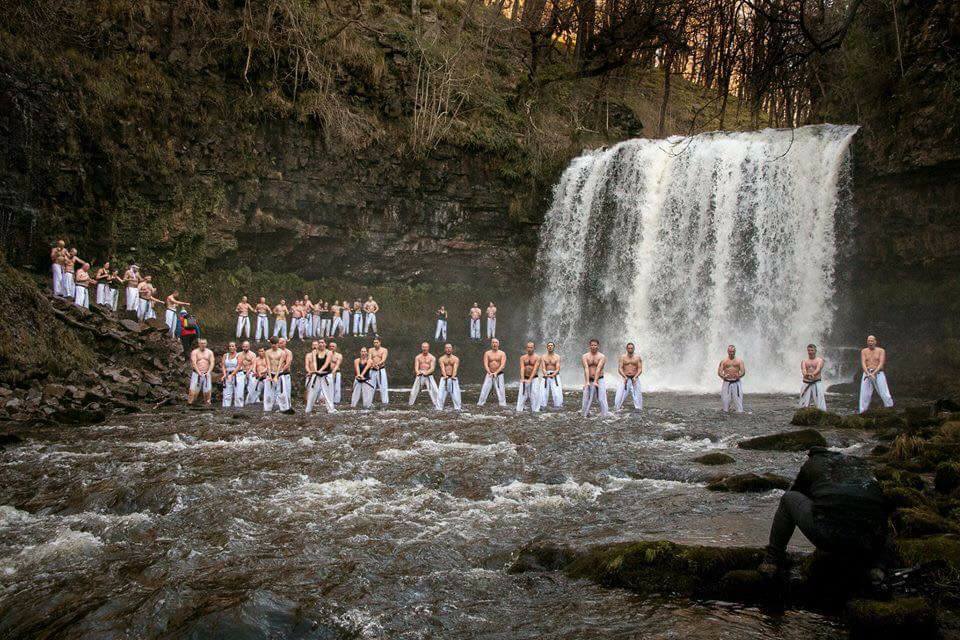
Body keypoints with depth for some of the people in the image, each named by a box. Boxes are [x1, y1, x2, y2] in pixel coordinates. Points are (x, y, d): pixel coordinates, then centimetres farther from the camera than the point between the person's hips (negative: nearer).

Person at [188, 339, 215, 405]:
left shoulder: (209, 352, 11)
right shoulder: (195, 352, 2)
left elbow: (212, 363, 4)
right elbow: (194, 363, -8)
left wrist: (208, 372, -11)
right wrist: (199, 373, -18)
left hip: (206, 374, 2)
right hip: (196, 374, -2)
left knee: (208, 390, -4)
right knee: (193, 390, -10)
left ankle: (207, 403, 3)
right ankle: (189, 403, -8)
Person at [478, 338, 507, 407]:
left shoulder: (502, 354, 1)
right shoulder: (487, 353, 4)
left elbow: (503, 365, -10)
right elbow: (485, 364, -5)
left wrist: (496, 373, -20)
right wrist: (489, 373, -19)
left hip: (499, 374, -1)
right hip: (489, 374, 1)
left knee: (501, 390, -5)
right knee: (484, 389, -4)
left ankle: (503, 404, 1)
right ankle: (480, 403, -1)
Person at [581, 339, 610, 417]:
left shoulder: (602, 357, -2)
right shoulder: (585, 356, 1)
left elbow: (598, 369, -14)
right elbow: (586, 369, -12)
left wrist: (595, 381, -25)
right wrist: (587, 382, -24)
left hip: (599, 380, -1)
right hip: (589, 380, 1)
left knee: (602, 398, -7)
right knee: (586, 399, 3)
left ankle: (605, 415, -6)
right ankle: (585, 415, 14)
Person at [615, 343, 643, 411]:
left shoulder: (638, 357, 4)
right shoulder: (623, 357, 1)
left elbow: (640, 369, -2)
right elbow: (619, 368, -5)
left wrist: (635, 377, -17)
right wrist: (625, 377, -19)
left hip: (635, 378, 1)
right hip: (625, 378, -1)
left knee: (637, 393, 0)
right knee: (620, 394, -10)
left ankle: (638, 408, 10)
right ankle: (617, 408, -6)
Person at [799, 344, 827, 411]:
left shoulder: (819, 360, 6)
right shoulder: (804, 361, 11)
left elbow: (818, 369, -14)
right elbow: (803, 370, -9)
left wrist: (813, 374, -36)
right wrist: (806, 374, -34)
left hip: (817, 383, -2)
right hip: (806, 384, 2)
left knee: (820, 405, -10)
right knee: (804, 405, -2)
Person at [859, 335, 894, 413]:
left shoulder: (881, 350, 4)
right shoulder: (864, 351, 9)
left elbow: (881, 363, -8)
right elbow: (863, 364, -2)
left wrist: (873, 373, -21)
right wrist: (868, 374, -20)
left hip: (878, 374, -2)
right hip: (867, 373, 2)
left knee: (885, 394, -8)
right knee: (864, 395, -2)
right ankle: (862, 412, 1)